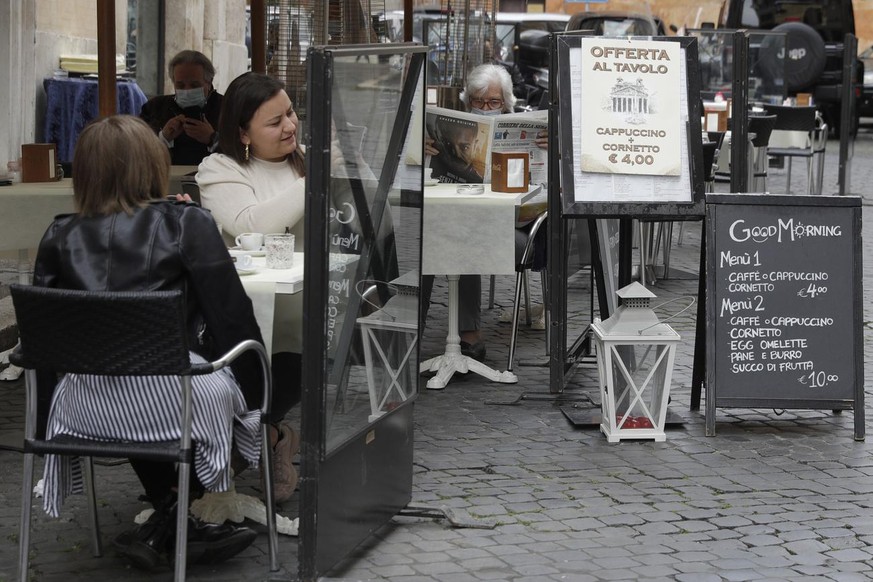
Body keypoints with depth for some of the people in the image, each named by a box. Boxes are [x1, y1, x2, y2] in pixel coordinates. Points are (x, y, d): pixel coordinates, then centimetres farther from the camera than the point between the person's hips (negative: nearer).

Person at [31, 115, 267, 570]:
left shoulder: (59, 237, 5)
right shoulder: (187, 225, -4)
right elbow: (232, 317, -3)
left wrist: (46, 414, 24)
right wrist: (253, 396, 11)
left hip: (83, 408, 4)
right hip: (165, 403, -4)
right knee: (224, 384, 27)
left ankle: (169, 520, 29)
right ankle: (164, 527, 25)